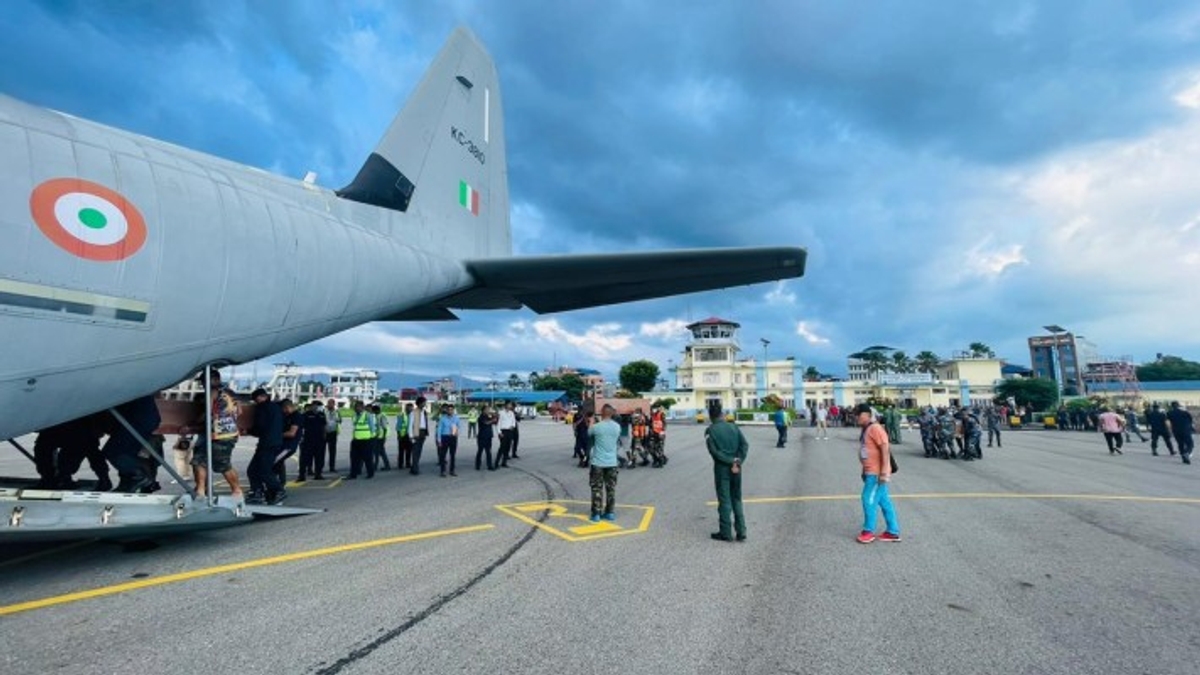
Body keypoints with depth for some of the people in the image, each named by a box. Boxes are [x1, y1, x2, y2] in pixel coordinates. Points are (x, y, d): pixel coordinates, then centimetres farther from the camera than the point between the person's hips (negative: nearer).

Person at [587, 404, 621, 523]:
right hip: (612, 463, 3)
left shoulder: (596, 426, -14)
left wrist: (591, 422, 26)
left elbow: (589, 434, 7)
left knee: (597, 488, 5)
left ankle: (596, 513, 6)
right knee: (611, 488, 12)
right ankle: (610, 512, 16)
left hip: (598, 462, -3)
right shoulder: (617, 427, -3)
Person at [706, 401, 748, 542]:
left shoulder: (710, 430, -4)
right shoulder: (734, 427, 5)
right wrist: (737, 462, -10)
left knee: (724, 501, 5)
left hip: (721, 468, -3)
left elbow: (714, 451, -13)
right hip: (736, 468, 3)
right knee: (737, 500, 15)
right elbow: (745, 445, -4)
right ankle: (741, 532, 14)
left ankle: (726, 533, 11)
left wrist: (732, 461, -11)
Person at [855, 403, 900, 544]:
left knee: (869, 499, -5)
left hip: (877, 473, -10)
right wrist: (864, 471, 21)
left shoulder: (875, 428, -17)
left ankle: (868, 531, 6)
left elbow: (885, 449, -22)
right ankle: (893, 532, 20)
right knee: (884, 501, 13)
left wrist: (884, 472, -25)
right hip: (870, 472, 10)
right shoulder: (865, 430, 13)